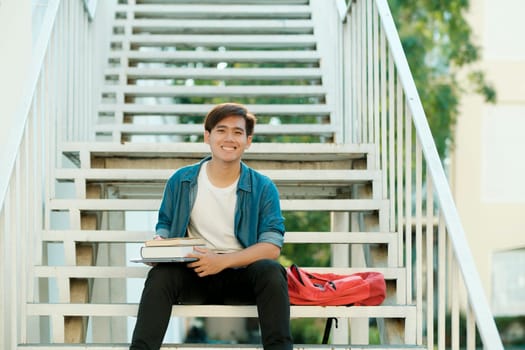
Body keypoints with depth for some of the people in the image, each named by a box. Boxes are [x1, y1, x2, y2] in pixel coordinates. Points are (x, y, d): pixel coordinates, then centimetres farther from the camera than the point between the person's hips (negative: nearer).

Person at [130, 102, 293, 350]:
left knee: (271, 271, -32)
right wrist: (161, 242, -9)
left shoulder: (263, 188, 0)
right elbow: (164, 224, 18)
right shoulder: (180, 181, 6)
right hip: (193, 274, 1)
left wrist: (223, 261, -20)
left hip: (240, 275, -1)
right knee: (160, 274, -30)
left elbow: (272, 246, -8)